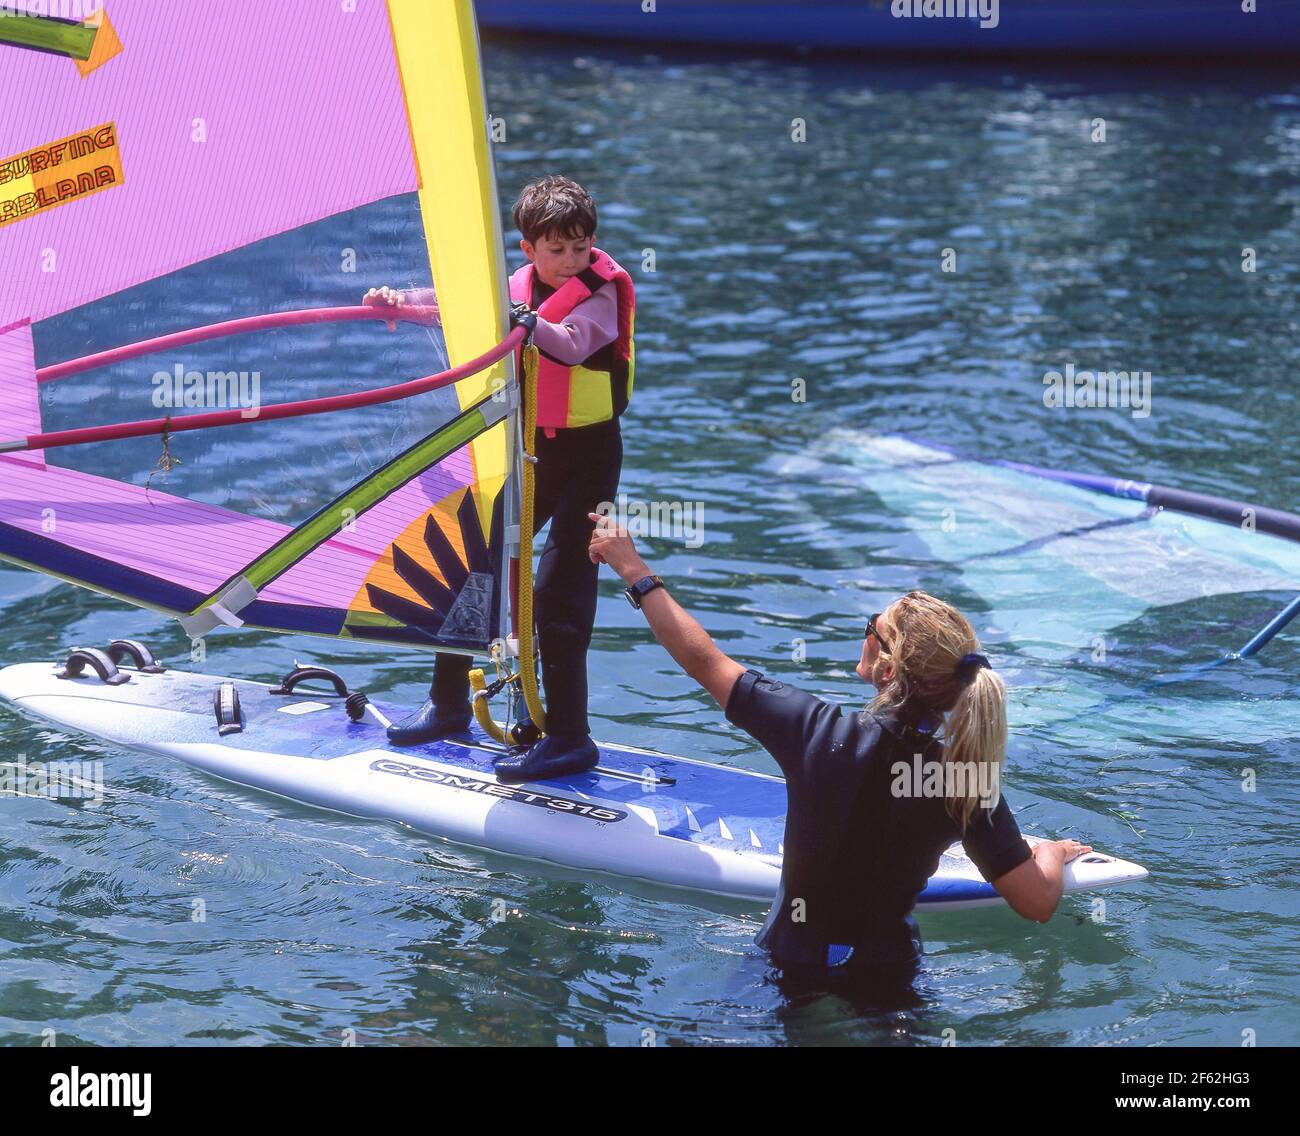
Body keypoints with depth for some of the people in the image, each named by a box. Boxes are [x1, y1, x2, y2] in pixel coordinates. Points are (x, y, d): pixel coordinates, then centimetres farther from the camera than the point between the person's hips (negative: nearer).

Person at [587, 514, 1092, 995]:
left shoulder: (818, 732, -23)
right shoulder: (972, 783, -20)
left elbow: (702, 661, -13)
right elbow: (1037, 904, -16)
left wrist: (635, 570, -1)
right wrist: (1050, 854, 7)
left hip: (792, 966, -1)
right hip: (888, 975, 1)